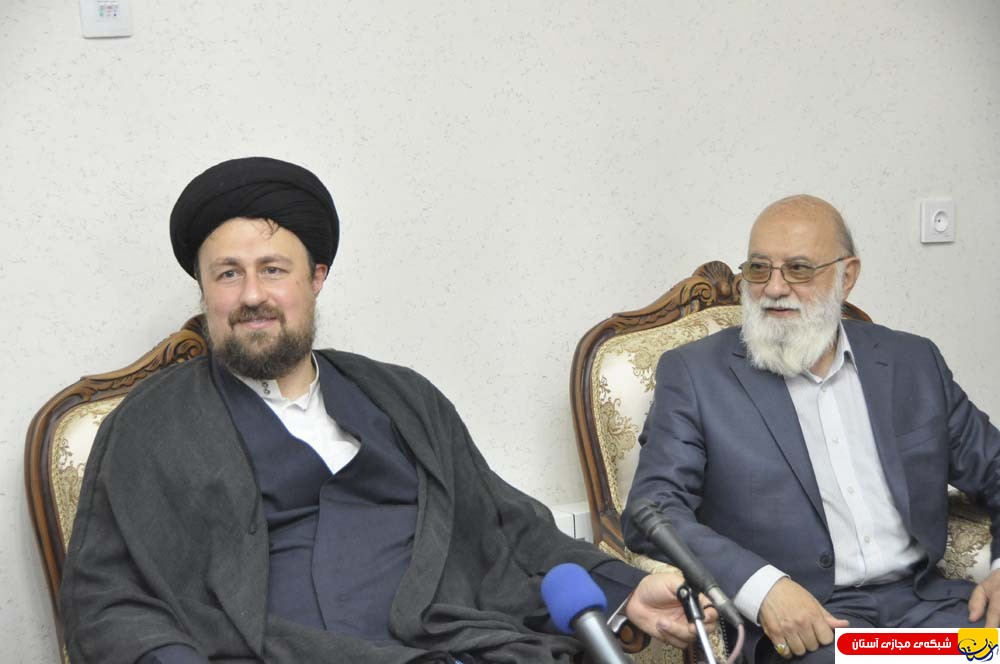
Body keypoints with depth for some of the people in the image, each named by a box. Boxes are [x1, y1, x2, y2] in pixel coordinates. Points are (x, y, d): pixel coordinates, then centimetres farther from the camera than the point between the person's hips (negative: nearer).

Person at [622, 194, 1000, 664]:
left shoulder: (912, 362, 12)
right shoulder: (695, 373, 2)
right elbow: (652, 509, -6)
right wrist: (761, 586, -21)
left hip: (926, 602, 5)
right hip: (801, 625, -4)